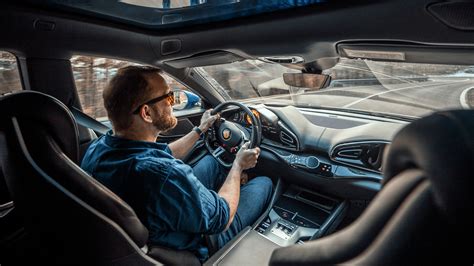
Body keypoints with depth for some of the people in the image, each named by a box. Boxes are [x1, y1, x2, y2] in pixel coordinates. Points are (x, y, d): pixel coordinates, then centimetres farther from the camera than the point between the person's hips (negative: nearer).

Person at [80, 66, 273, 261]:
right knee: (263, 183, 8)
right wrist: (238, 165, -10)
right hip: (192, 250, -6)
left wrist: (200, 130, 13)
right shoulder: (165, 175, -45)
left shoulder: (97, 148, -16)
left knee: (211, 160, 21)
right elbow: (221, 219, -25)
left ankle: (235, 188, 49)